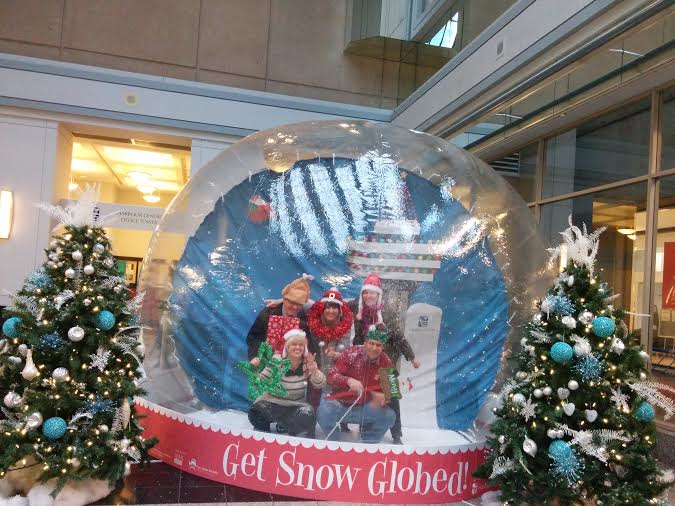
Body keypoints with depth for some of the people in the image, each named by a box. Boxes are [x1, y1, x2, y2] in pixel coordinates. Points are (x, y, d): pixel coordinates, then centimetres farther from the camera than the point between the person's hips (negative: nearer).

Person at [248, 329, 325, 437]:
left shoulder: (307, 362, -5)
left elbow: (319, 385, -11)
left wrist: (314, 371, -31)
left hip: (296, 405, 1)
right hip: (272, 402, -1)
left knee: (308, 415, -27)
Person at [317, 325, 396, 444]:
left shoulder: (386, 363, -5)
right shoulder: (350, 354, -14)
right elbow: (331, 376, -18)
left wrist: (383, 396, -24)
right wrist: (349, 381, -38)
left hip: (365, 408, 2)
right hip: (341, 403, -2)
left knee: (389, 416, -19)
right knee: (324, 412, -30)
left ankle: (368, 443, 7)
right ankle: (334, 442, 0)